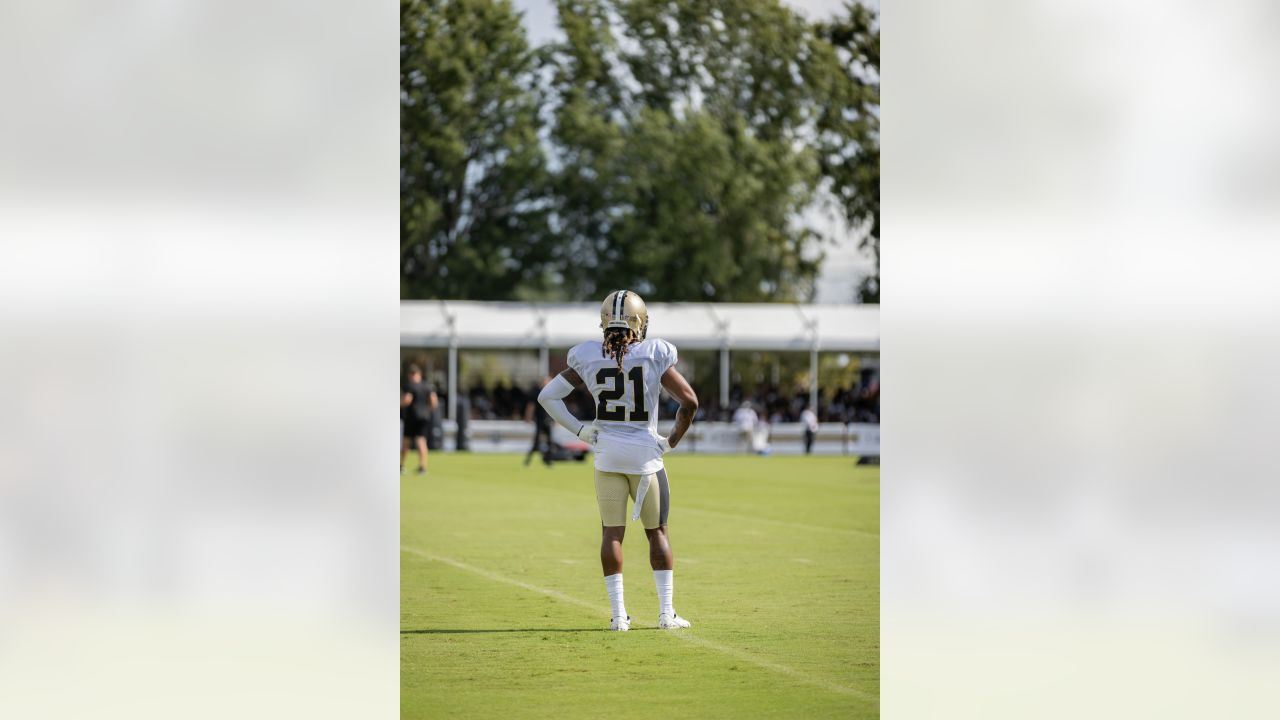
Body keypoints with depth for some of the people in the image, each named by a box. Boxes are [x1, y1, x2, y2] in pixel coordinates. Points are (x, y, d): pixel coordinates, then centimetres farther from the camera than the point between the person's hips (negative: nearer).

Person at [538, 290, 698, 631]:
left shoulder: (588, 358, -2)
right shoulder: (655, 355, -9)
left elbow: (548, 395, 3)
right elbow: (689, 400, -13)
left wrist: (579, 430, 6)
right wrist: (674, 438, 1)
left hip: (607, 453, 2)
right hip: (645, 453, -2)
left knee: (612, 533, 8)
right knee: (657, 532, 10)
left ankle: (618, 614, 5)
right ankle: (666, 612, 9)